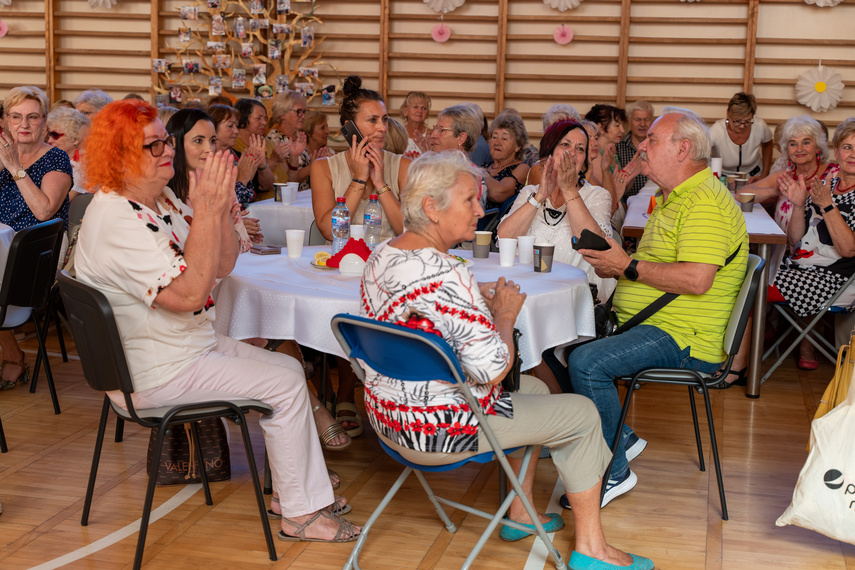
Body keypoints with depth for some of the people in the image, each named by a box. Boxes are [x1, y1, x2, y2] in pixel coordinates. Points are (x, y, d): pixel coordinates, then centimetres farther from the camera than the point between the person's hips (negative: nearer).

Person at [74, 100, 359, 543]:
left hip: (194, 343, 10)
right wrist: (206, 211, -30)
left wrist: (223, 206, -11)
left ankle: (296, 490, 18)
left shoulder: (163, 200, 6)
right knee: (286, 384, -11)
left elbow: (222, 265, 6)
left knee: (289, 368, 10)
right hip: (157, 370, -10)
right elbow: (189, 294, -32)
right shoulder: (116, 220, -25)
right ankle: (299, 514, 0)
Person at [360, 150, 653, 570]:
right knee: (581, 413, 6)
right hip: (439, 429, -10)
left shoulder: (381, 255, 2)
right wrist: (505, 314, -9)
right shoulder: (445, 275, -28)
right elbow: (493, 369, -27)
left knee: (534, 389, 29)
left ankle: (519, 515, 37)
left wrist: (479, 300, 10)